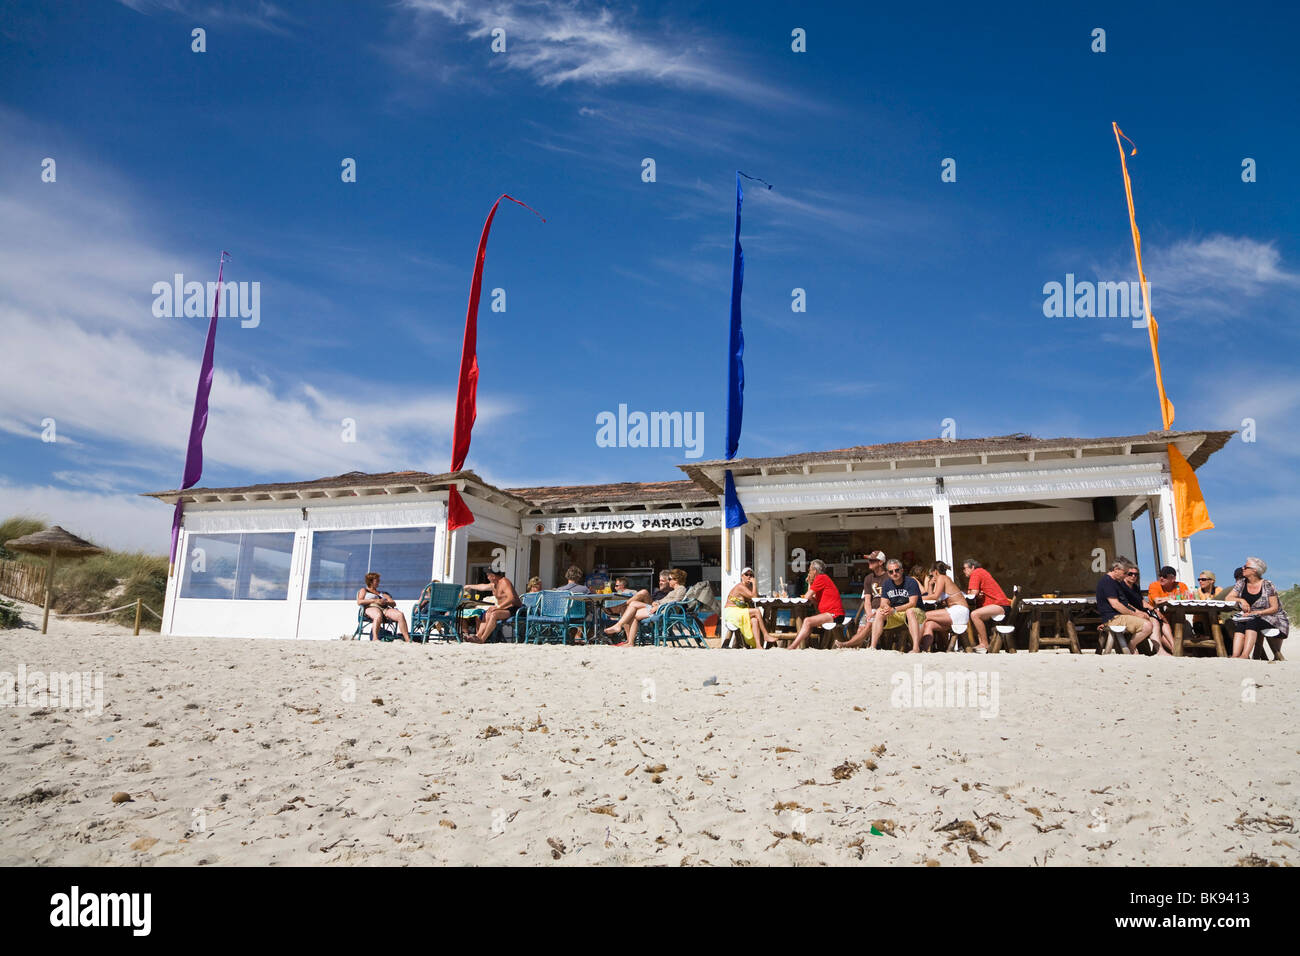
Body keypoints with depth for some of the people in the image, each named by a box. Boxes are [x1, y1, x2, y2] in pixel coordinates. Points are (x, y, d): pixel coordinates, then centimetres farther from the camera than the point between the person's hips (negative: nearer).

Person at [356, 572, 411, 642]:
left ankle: (408, 640, -36)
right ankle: (375, 639, -55)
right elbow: (359, 602, 3)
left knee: (400, 615, -28)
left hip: (385, 609, 4)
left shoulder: (382, 593, 35)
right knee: (378, 616, -44)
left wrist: (386, 602, -1)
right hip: (372, 608, -4)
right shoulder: (364, 590, 25)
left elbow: (394, 603, 22)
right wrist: (374, 600, -7)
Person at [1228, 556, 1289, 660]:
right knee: (1239, 624, -31)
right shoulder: (1241, 583, 7)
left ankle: (1245, 655, -50)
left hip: (1270, 619, -4)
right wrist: (1241, 600, -15)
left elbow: (1275, 608, -8)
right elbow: (1228, 598, 5)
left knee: (1252, 621, -37)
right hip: (1248, 618, 4)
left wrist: (1256, 613, -21)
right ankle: (1235, 655, -44)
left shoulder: (1267, 585, -6)